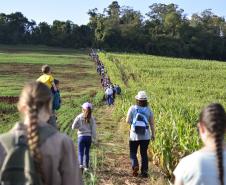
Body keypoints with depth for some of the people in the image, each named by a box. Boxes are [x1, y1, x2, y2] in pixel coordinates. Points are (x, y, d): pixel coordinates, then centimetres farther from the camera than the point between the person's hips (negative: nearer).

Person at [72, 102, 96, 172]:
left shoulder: (79, 117, -5)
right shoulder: (92, 118, -2)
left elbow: (73, 127, -5)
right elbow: (93, 129, -1)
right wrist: (93, 139, 5)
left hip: (81, 136, -2)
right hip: (89, 137, 2)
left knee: (81, 152, 1)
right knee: (87, 152, 14)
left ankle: (81, 165, -18)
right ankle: (86, 167, 20)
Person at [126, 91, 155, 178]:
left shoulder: (132, 108, -7)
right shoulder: (148, 110, -3)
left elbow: (128, 121, -6)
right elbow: (152, 123, 0)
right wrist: (153, 134, 11)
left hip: (134, 135, -1)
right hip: (146, 136, 2)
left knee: (133, 152, 14)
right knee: (144, 153, 15)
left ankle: (135, 165, -10)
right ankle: (144, 171, 11)